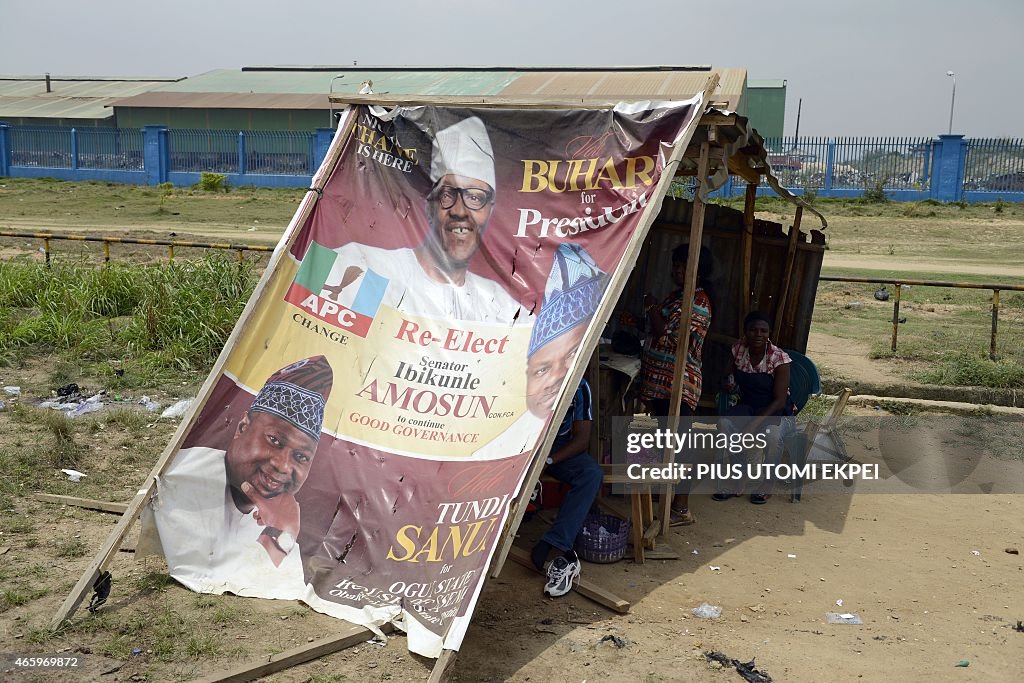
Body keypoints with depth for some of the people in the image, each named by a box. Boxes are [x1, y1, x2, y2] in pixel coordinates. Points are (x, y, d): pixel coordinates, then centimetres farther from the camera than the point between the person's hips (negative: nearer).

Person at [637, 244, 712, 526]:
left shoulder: (698, 301, -15)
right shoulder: (677, 295, 15)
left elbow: (668, 336, -20)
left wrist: (652, 308, -9)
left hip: (677, 386, -10)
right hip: (661, 382, 10)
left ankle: (682, 510, 1)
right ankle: (671, 497, 29)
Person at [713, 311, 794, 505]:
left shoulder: (779, 358, -19)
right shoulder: (738, 350, -6)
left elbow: (779, 400, -19)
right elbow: (732, 373, 14)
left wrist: (754, 424, -29)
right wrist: (729, 381, -13)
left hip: (775, 410, -4)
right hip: (747, 406, 4)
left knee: (771, 434, -37)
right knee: (725, 424, -28)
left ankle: (763, 487, -13)